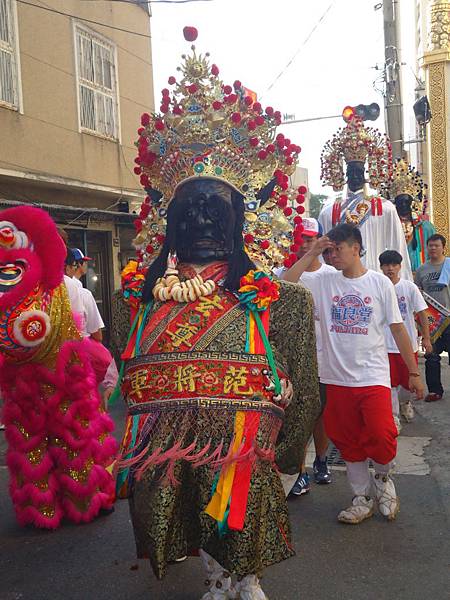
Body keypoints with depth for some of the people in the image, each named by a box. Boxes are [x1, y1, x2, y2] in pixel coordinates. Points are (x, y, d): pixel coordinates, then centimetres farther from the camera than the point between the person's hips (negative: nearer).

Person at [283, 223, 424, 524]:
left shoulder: (380, 282, 0)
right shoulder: (324, 281, 2)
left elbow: (398, 329, 2)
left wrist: (414, 372, 3)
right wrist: (310, 254, -10)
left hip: (374, 376, -2)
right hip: (338, 378, 2)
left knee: (382, 437, -12)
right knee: (349, 442, 11)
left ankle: (384, 477, 22)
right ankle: (362, 498, 31)